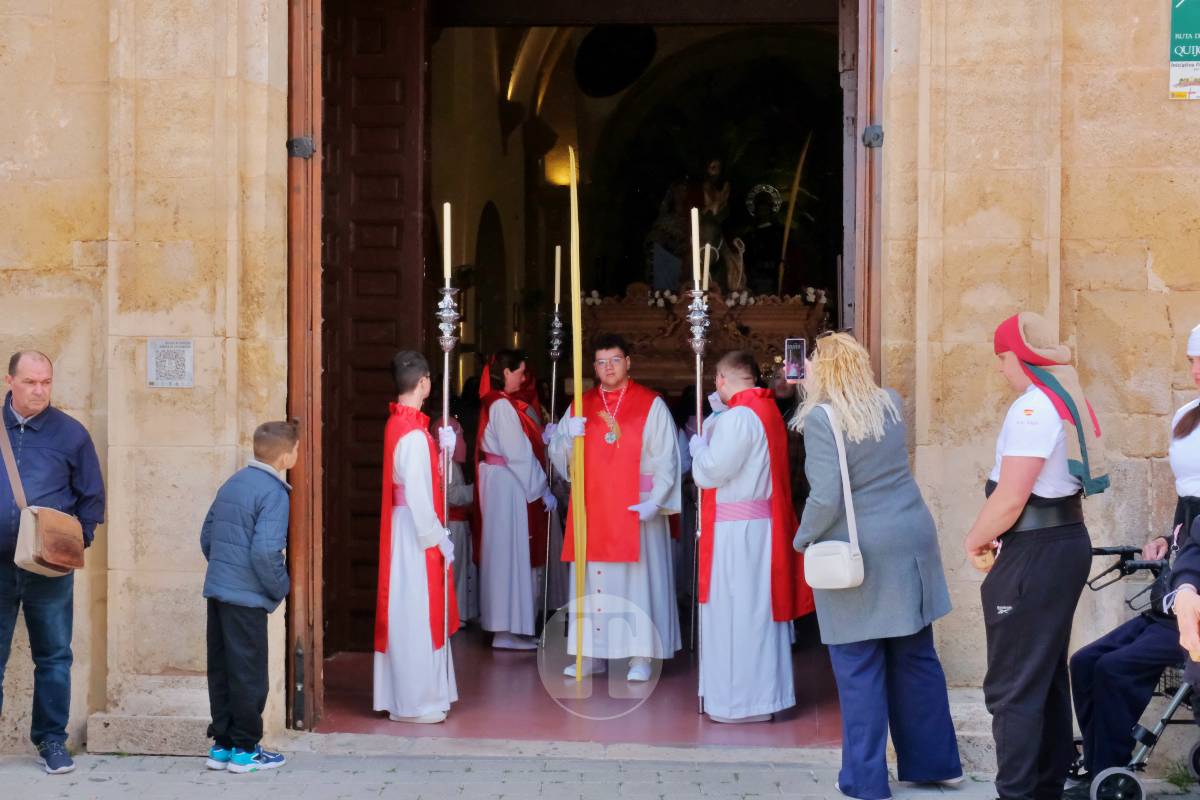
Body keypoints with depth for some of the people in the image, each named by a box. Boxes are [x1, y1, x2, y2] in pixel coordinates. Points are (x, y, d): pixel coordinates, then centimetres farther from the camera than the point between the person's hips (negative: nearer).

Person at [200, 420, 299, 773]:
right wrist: (281, 588, -8)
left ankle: (222, 744, 20)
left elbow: (206, 537, 17)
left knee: (221, 671, 13)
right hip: (246, 597, -8)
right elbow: (265, 552, -23)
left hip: (216, 589, 8)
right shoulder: (274, 493, -14)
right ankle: (245, 749, 8)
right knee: (248, 674, 2)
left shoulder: (232, 484, 12)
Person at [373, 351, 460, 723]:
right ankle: (413, 702, 3)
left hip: (408, 528, 10)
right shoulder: (414, 434, -20)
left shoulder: (399, 423, 10)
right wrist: (439, 538, -17)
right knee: (416, 615, -3)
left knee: (414, 615, 15)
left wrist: (442, 449, 7)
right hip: (417, 531, -10)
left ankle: (413, 696, 23)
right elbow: (418, 495, -23)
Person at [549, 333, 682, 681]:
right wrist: (569, 436, -13)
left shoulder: (651, 405, -1)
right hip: (591, 507, 3)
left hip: (635, 508, -3)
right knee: (592, 579, 6)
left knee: (637, 577, -2)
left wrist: (655, 500, -15)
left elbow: (666, 459, -5)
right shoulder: (580, 406, 10)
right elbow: (558, 454, 9)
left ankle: (641, 656, 3)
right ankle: (592, 653, 12)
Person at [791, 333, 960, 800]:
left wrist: (802, 537, -4)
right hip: (910, 542, 6)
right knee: (916, 657, 15)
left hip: (855, 554, -6)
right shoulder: (891, 403, 5)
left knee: (859, 670, 2)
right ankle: (935, 762, 24)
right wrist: (813, 392, 23)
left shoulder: (821, 418, -15)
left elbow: (826, 498, -20)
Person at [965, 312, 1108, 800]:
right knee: (1049, 677, 18)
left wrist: (976, 540, -6)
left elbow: (1010, 497, -23)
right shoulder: (1070, 401, 12)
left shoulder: (1033, 407, -18)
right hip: (1068, 540, 10)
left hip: (1035, 555, -10)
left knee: (1013, 687, -6)